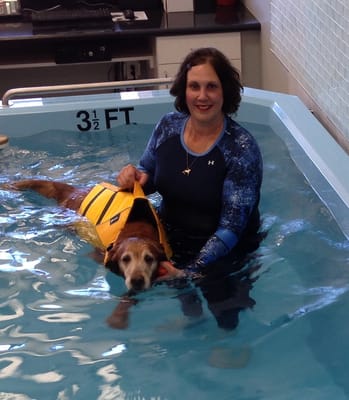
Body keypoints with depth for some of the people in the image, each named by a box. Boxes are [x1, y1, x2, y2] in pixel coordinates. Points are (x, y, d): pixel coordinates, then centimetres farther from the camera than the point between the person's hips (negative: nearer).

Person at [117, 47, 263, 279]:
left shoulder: (241, 148, -17)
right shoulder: (168, 126, -1)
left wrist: (189, 272, -27)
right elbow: (148, 173, 16)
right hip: (168, 240, 5)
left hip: (224, 254, -5)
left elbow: (231, 227, -19)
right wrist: (134, 176, -8)